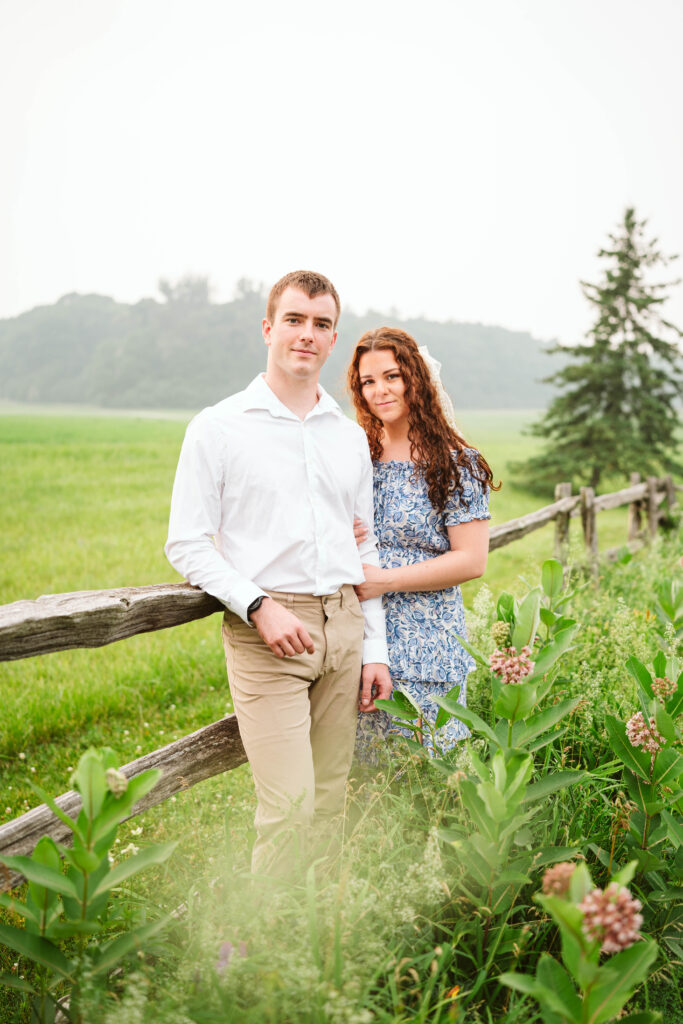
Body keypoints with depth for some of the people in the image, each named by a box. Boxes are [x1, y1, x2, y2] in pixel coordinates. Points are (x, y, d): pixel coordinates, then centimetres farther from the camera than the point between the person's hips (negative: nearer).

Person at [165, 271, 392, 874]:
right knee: (291, 807, -11)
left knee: (331, 803, 8)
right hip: (266, 632, -4)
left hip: (342, 625, 5)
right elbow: (187, 544, -2)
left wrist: (375, 650, 12)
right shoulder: (218, 428, 0)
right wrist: (260, 606, -15)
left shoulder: (350, 436, 15)